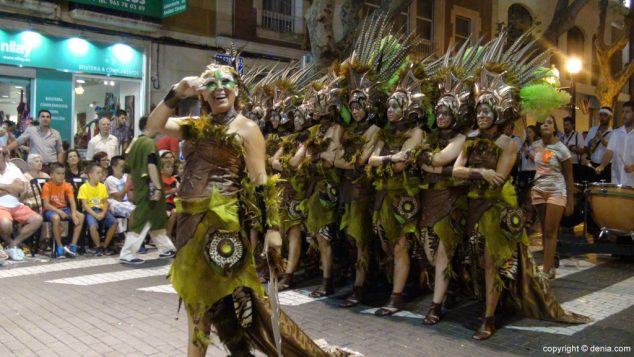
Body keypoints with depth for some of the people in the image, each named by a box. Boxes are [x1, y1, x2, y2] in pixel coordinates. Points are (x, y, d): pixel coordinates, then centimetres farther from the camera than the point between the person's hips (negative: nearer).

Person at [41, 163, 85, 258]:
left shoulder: (67, 186, 0)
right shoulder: (47, 186, -10)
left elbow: (72, 202, -7)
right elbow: (46, 204, -17)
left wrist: (74, 214, -25)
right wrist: (59, 211, -31)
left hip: (64, 209, 5)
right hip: (51, 210, -5)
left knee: (81, 216, -20)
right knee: (56, 217, -39)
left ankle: (73, 246, -18)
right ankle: (60, 247, -25)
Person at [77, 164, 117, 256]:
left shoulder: (102, 186, 9)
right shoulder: (84, 187, -4)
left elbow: (105, 202, 8)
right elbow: (84, 204, -9)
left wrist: (103, 213, -11)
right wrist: (95, 215, -20)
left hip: (101, 210, 4)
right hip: (90, 211, -4)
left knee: (114, 223, -20)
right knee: (93, 226, -33)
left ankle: (105, 246, -1)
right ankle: (98, 247, -6)